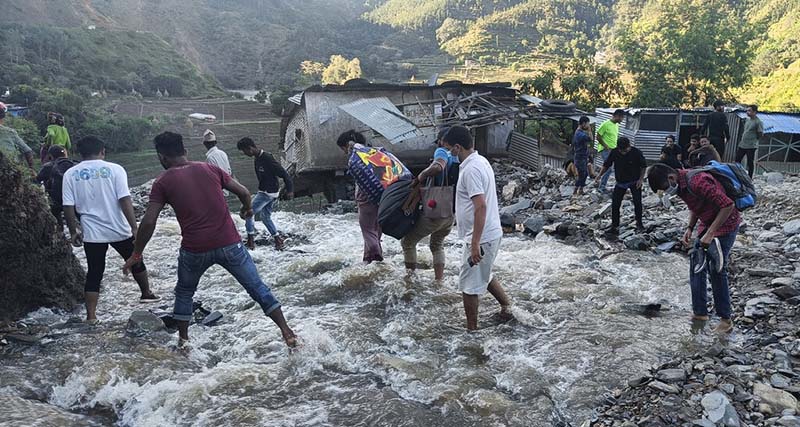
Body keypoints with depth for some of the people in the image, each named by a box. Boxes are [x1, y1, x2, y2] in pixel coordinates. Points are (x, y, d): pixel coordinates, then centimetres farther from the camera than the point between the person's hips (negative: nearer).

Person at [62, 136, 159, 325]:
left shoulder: (71, 174, 0)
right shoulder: (114, 169, -7)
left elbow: (68, 207, -2)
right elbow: (125, 201, -14)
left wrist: (73, 231, 9)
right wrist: (134, 228, -14)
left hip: (91, 233, 2)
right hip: (119, 231, -1)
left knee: (94, 273, 11)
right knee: (135, 261, 21)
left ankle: (91, 315, 10)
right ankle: (146, 294, 36)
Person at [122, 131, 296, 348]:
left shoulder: (163, 182, 3)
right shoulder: (209, 169, 9)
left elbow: (149, 222, -2)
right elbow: (244, 192, 8)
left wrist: (136, 253, 9)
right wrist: (248, 208, 29)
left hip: (195, 250, -1)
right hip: (229, 244, 1)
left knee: (184, 293, 26)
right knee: (257, 287, 9)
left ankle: (183, 339, 30)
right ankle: (287, 333, 6)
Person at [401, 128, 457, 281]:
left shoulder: (442, 152, -11)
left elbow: (437, 167, -33)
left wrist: (420, 177, -18)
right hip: (451, 213, 8)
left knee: (407, 242, 10)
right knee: (437, 245, 27)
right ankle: (439, 279, 24)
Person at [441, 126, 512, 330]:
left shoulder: (470, 169, -22)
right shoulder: (480, 161, 9)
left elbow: (481, 206, -29)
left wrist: (475, 243, -28)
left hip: (481, 238, -10)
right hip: (491, 233, 10)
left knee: (469, 284, 4)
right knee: (483, 276, 27)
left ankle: (472, 329, 16)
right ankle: (508, 307, 39)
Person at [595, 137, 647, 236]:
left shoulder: (636, 152, -18)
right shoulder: (614, 152, -13)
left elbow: (644, 166, -4)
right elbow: (606, 165, -1)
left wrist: (641, 179, -10)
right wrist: (599, 175, -10)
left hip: (634, 182, -2)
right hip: (620, 182, 2)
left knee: (637, 202, -8)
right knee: (615, 204, -2)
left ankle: (639, 224, 13)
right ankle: (615, 227, 7)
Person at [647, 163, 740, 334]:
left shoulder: (698, 182, -31)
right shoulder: (680, 184, -1)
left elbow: (728, 205, -30)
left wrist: (710, 234, -28)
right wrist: (689, 228, 2)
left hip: (725, 224, -9)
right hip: (707, 224, 9)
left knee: (716, 270, -7)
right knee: (696, 266, 9)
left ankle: (726, 319, 6)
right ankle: (700, 312, 19)